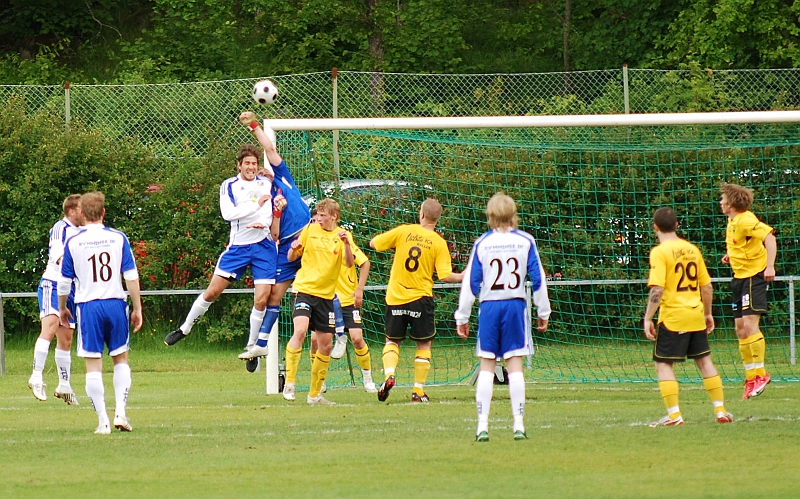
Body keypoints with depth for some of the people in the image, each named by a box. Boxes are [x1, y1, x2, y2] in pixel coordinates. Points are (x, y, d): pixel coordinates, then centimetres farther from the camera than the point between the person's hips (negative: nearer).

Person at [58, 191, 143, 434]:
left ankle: (103, 421, -1)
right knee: (121, 359, 16)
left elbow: (65, 282, 5)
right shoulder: (118, 238, 0)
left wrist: (62, 308, 22)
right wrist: (137, 308, 7)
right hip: (115, 304, 1)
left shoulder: (73, 242, -1)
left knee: (93, 366, 3)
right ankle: (120, 412, 3)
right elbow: (131, 277, -1)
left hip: (88, 307, -1)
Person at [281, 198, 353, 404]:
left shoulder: (342, 235, 3)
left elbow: (349, 264, -12)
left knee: (326, 345, 6)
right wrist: (293, 249, -15)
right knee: (300, 330, -25)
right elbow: (291, 258, 8)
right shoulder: (310, 230, 2)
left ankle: (314, 393, 19)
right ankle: (289, 383, -22)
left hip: (326, 294, 3)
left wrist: (347, 244, -30)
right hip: (305, 289, -3)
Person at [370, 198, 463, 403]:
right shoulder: (439, 243, -7)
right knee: (424, 344, 13)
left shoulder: (404, 232, -4)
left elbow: (373, 243, 4)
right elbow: (445, 275, -11)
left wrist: (393, 241, 20)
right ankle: (418, 391, 9)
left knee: (392, 340, 16)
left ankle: (389, 374, -10)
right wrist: (462, 277, 7)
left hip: (395, 298, 1)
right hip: (420, 299, -1)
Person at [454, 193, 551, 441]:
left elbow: (471, 282, 1)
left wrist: (462, 316, 7)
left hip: (489, 308, 0)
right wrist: (543, 312, 11)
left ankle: (482, 425, 0)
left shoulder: (482, 244, -1)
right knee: (515, 365, 2)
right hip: (515, 307, 0)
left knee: (486, 366, 4)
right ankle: (518, 424, -2)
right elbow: (538, 279, 2)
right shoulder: (525, 241, 0)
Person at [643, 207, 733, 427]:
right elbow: (707, 286, 12)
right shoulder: (692, 249, 8)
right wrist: (708, 313, 23)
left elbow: (657, 290, -18)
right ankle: (720, 409, 16)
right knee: (704, 361, 15)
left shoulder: (660, 252, -10)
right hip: (695, 314, 6)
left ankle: (674, 414, -10)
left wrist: (648, 318, -13)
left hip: (672, 317, -6)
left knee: (663, 364, 1)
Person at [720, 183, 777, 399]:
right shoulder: (732, 221, 12)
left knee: (749, 322, -17)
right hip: (740, 276, 10)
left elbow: (769, 237, -26)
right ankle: (751, 377, 13)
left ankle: (760, 373, -12)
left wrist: (770, 266, -34)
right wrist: (730, 257, 14)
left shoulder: (745, 221, -17)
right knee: (740, 329, 7)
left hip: (754, 276, -10)